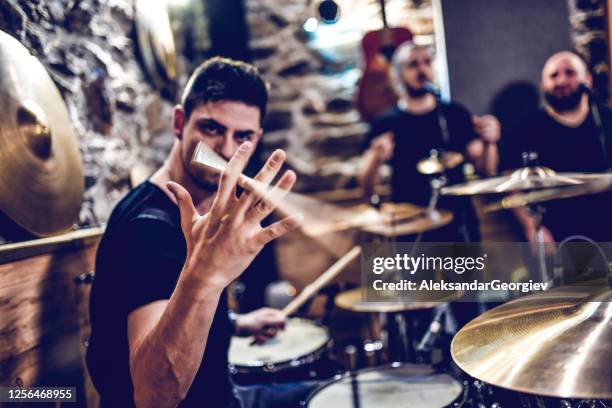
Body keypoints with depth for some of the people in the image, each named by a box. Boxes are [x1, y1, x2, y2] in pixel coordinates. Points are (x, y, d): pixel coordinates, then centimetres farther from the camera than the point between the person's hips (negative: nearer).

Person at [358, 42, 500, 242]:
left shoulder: (455, 114, 7)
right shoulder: (386, 123, 0)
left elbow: (486, 169, 5)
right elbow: (367, 186, -6)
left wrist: (488, 143, -15)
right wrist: (377, 158, -26)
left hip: (459, 224, 2)